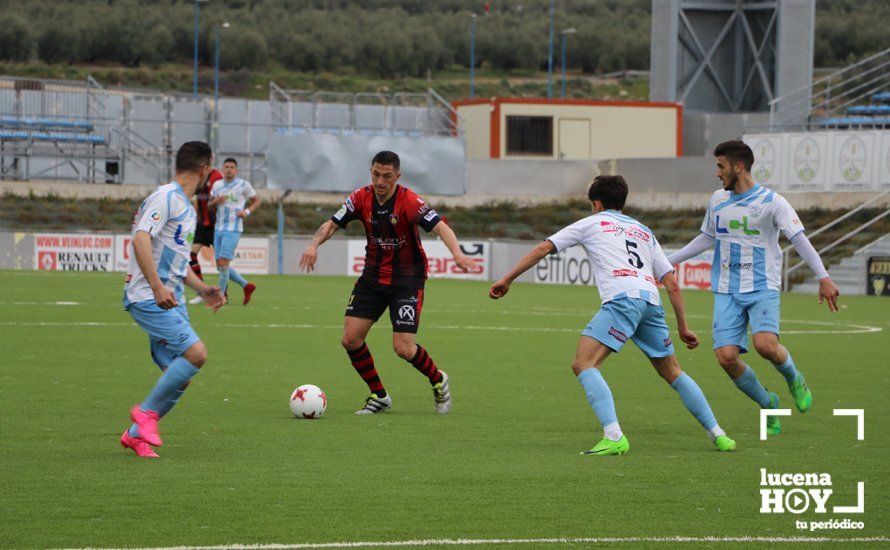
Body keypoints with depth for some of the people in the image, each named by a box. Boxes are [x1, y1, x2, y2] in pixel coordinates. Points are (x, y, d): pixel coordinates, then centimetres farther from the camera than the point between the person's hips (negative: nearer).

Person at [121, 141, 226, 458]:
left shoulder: (186, 206, 20)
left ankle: (136, 434, 14)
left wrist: (202, 289, 20)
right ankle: (147, 412, -8)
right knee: (196, 353, -21)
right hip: (148, 298, -10)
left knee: (179, 378, 3)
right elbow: (141, 239, -23)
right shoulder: (166, 197, -10)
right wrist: (157, 286, -31)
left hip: (170, 300, 10)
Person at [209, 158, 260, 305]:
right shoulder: (217, 185, 11)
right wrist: (215, 201, -5)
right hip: (218, 229, 6)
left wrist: (247, 211, -11)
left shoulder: (243, 185, -2)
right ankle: (247, 286, 21)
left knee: (223, 262, -14)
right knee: (220, 265, 6)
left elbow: (256, 201, 7)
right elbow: (210, 205, 18)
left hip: (233, 230, -6)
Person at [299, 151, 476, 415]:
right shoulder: (362, 198, -6)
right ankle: (378, 395, 14)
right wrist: (314, 244, -22)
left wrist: (457, 253, -50)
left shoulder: (409, 202, -20)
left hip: (407, 279, -5)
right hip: (372, 276, 5)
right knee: (350, 339, -4)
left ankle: (438, 380, 18)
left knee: (403, 348, -13)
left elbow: (440, 226, -31)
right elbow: (331, 224, -1)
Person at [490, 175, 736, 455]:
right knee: (672, 372, 20)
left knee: (583, 364, -10)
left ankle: (614, 437, -27)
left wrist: (507, 280, 24)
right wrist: (683, 327, 29)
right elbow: (672, 283, 26)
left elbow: (543, 248, 18)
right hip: (651, 299, 6)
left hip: (622, 298, -6)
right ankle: (718, 435, 21)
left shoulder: (591, 223, 20)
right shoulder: (644, 231, 32)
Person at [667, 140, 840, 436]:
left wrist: (823, 278, -19)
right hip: (726, 291, 5)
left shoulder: (771, 202, -6)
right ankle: (767, 405, 12)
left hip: (763, 289, -5)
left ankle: (794, 378, 7)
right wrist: (669, 261, 24)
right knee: (726, 356, -12)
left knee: (765, 344, -28)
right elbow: (707, 238, 25)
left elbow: (799, 239, -10)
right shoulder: (718, 200, 11)